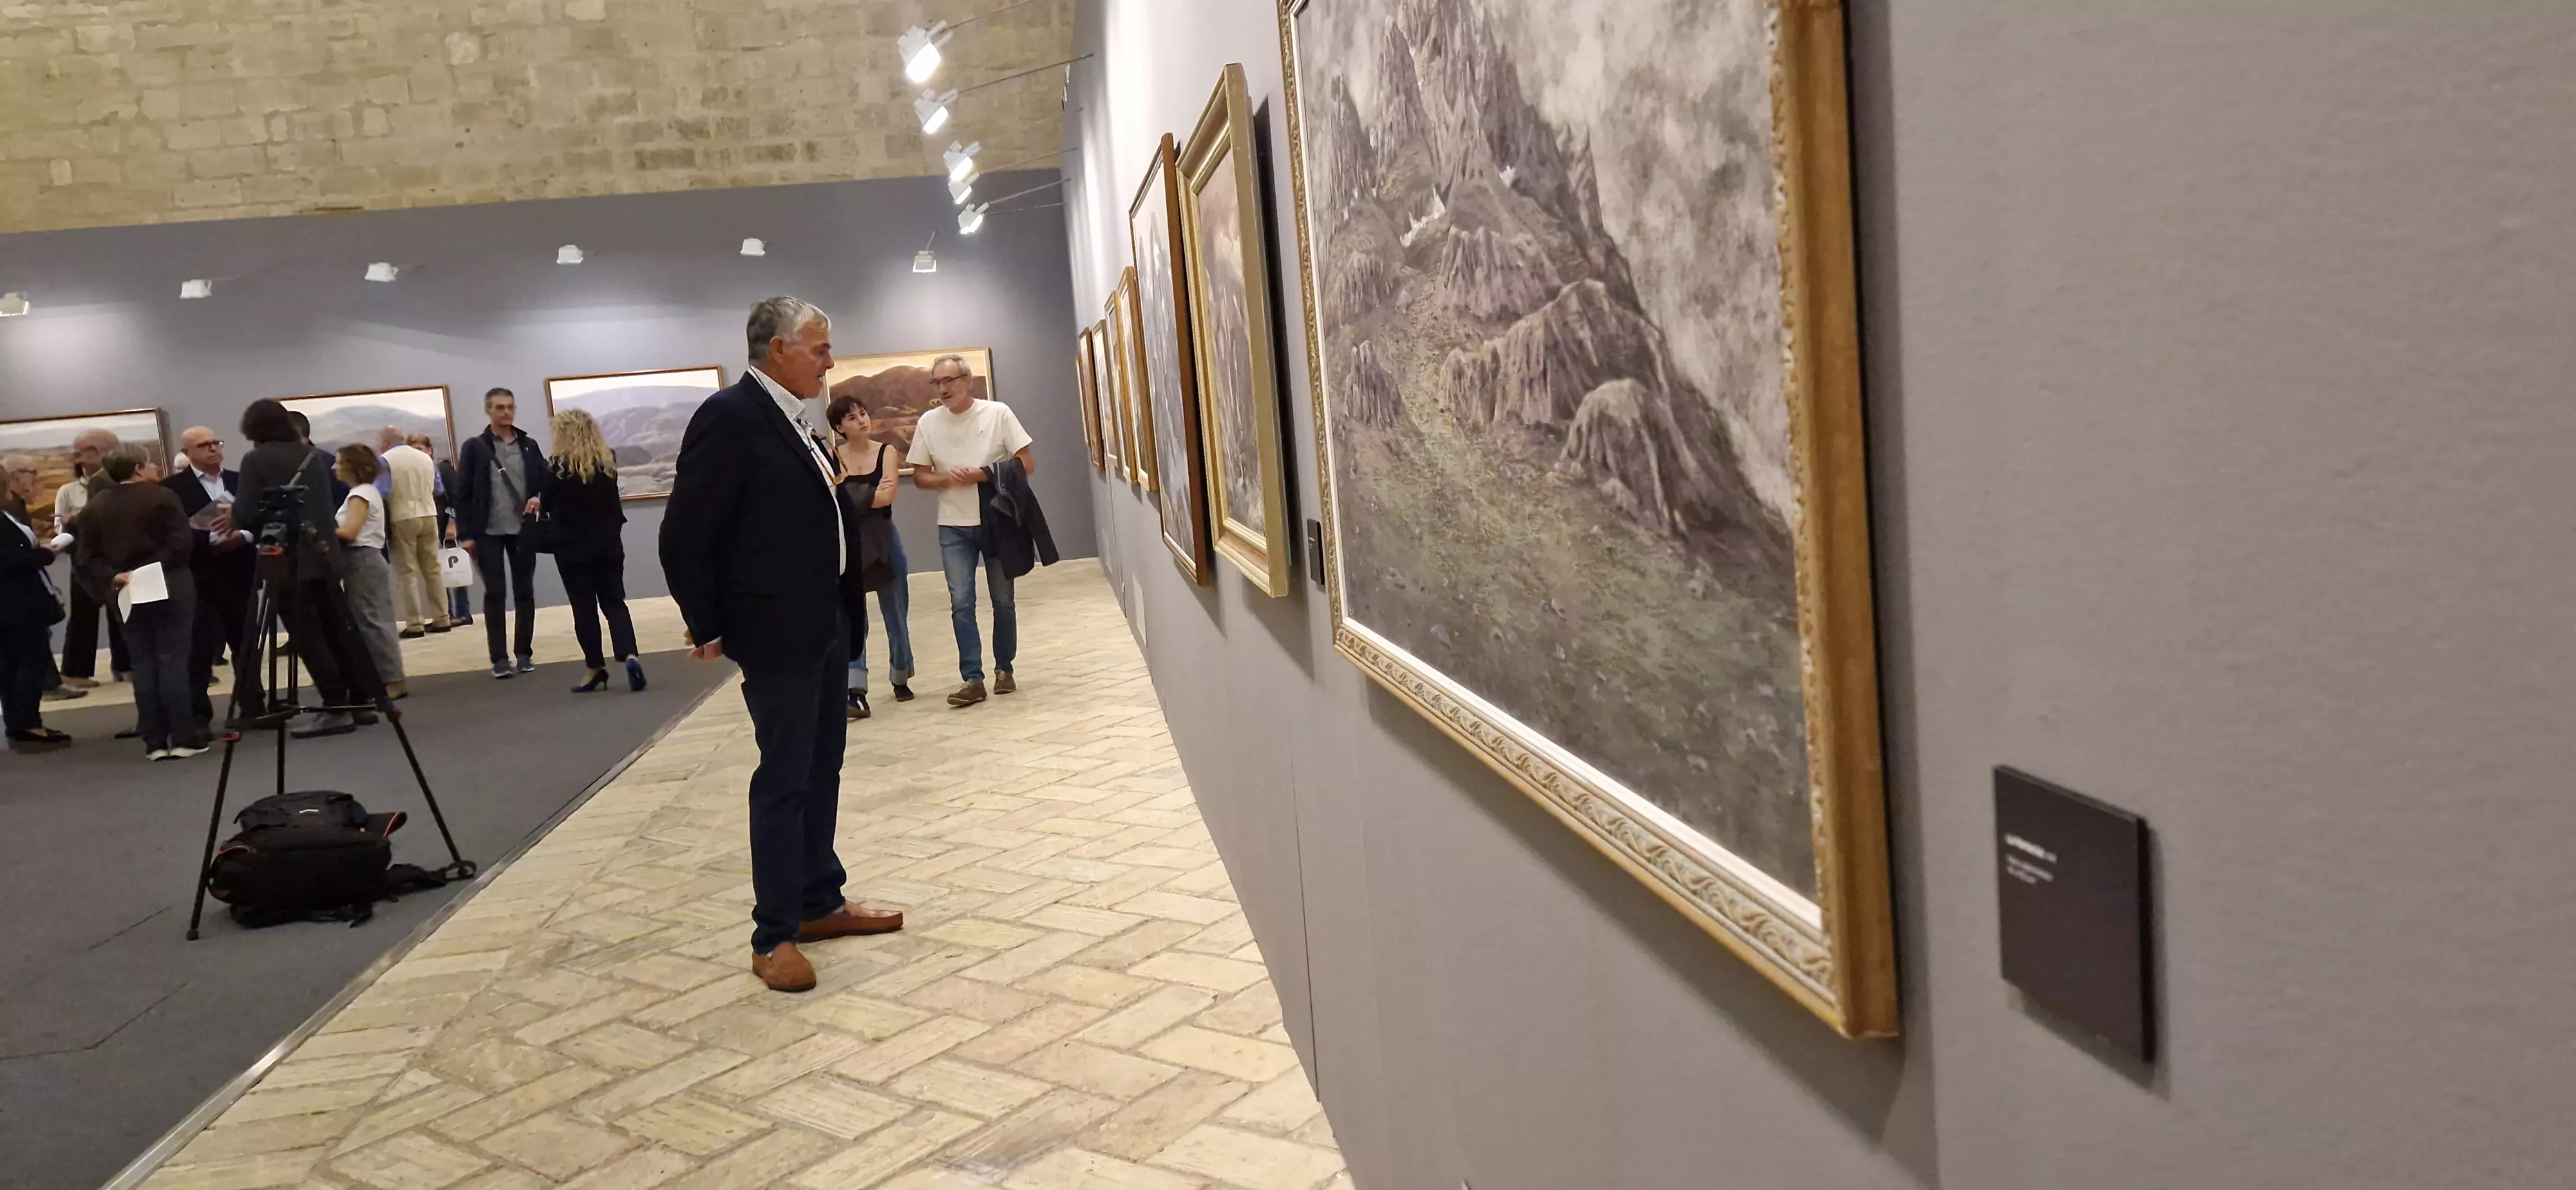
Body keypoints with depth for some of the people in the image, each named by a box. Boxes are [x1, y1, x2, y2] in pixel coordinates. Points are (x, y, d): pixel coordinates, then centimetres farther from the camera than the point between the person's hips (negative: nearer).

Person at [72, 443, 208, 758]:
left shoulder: (93, 507, 9)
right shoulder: (162, 496, -7)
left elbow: (85, 558, 2)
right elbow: (181, 542, -17)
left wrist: (113, 577, -6)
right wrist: (151, 566, -10)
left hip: (128, 594, 5)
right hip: (169, 588, -5)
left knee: (143, 665, 7)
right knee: (173, 660, -3)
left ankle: (155, 741, 6)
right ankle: (184, 738, -4)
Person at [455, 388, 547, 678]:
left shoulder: (529, 446, 7)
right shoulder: (475, 447, -1)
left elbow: (545, 480, 11)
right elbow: (463, 493, -3)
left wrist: (539, 498, -13)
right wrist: (466, 534, -8)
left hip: (523, 530, 2)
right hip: (488, 533, -2)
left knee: (525, 591, 6)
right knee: (494, 593, 0)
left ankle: (525, 653, 14)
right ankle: (499, 657, 4)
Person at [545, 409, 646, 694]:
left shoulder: (559, 468, -11)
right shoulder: (608, 462, 1)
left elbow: (548, 505, -1)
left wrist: (540, 502, 18)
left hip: (573, 548, -3)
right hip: (608, 544, 3)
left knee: (584, 607, 6)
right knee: (614, 601, 6)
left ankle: (596, 668, 11)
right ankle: (630, 655, -15)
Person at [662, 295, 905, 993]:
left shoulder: (792, 419, 10)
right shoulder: (730, 416, -17)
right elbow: (684, 537, -17)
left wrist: (840, 614, 15)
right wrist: (708, 629, -11)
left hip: (823, 625, 9)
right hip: (776, 633, -9)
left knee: (821, 770, 16)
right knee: (784, 779, -3)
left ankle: (820, 904, 28)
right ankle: (774, 936, 7)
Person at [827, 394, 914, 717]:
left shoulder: (887, 452, -2)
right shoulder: (831, 458, 0)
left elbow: (887, 497, -15)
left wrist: (850, 498, -13)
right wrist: (870, 495, -14)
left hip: (883, 539, 0)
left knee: (895, 614, 10)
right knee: (851, 618, -4)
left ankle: (901, 680, 28)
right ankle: (856, 691, -7)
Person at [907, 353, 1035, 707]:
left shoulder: (998, 413, -6)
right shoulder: (928, 422, -1)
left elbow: (1027, 465, -7)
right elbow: (920, 477, 4)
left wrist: (982, 475, -18)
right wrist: (948, 480, -16)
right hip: (954, 528, 1)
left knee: (1003, 601, 9)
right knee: (961, 604, -6)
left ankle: (1004, 669, 24)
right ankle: (973, 679, -5)